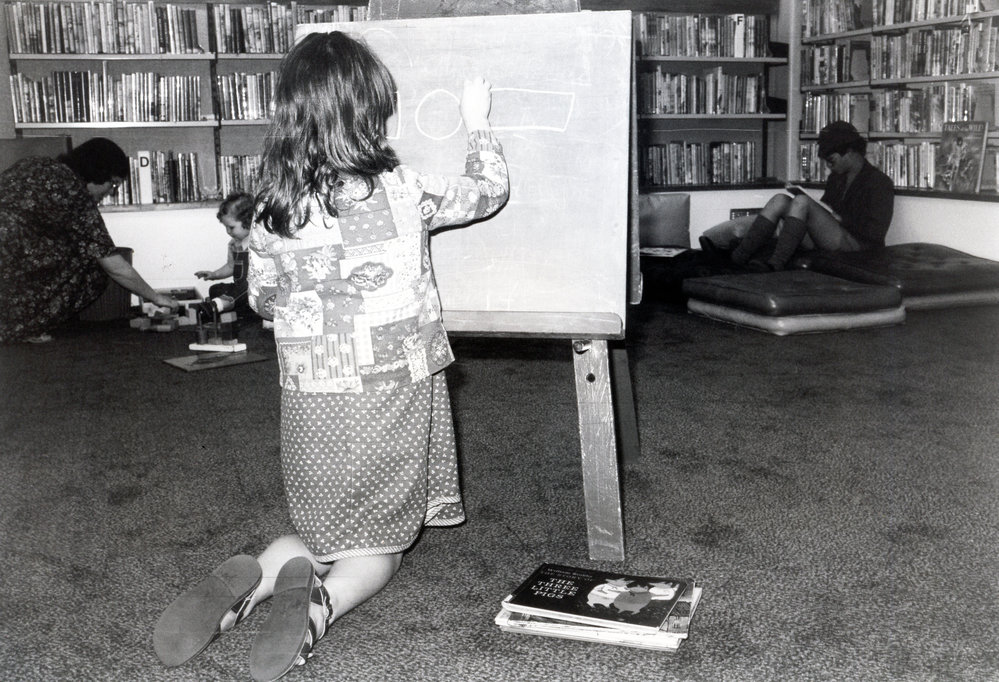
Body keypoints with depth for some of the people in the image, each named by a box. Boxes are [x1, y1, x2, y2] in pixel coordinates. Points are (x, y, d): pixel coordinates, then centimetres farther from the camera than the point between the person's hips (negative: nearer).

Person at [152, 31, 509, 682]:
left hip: (310, 406, 3)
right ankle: (322, 601, -17)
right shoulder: (402, 190, -11)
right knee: (380, 548, 14)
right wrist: (477, 120, 22)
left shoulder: (273, 207, -4)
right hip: (393, 400, -2)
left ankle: (250, 579, -6)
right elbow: (489, 190, 6)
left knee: (323, 535, 23)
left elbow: (260, 295, 12)